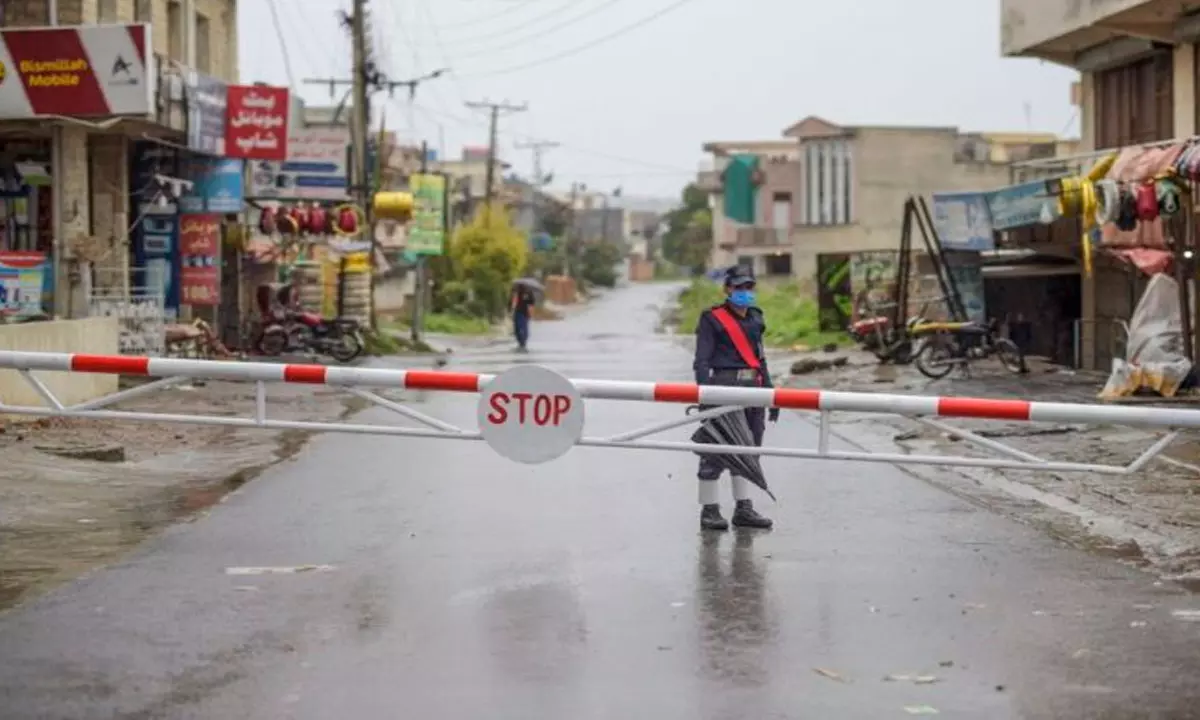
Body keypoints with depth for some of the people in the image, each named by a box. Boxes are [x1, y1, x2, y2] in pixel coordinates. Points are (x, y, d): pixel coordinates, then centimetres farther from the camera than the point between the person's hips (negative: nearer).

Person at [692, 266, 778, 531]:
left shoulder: (755, 319, 17)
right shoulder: (712, 319, -4)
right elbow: (702, 360, -9)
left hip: (753, 389, 7)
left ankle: (744, 509, 19)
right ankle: (709, 510, 1)